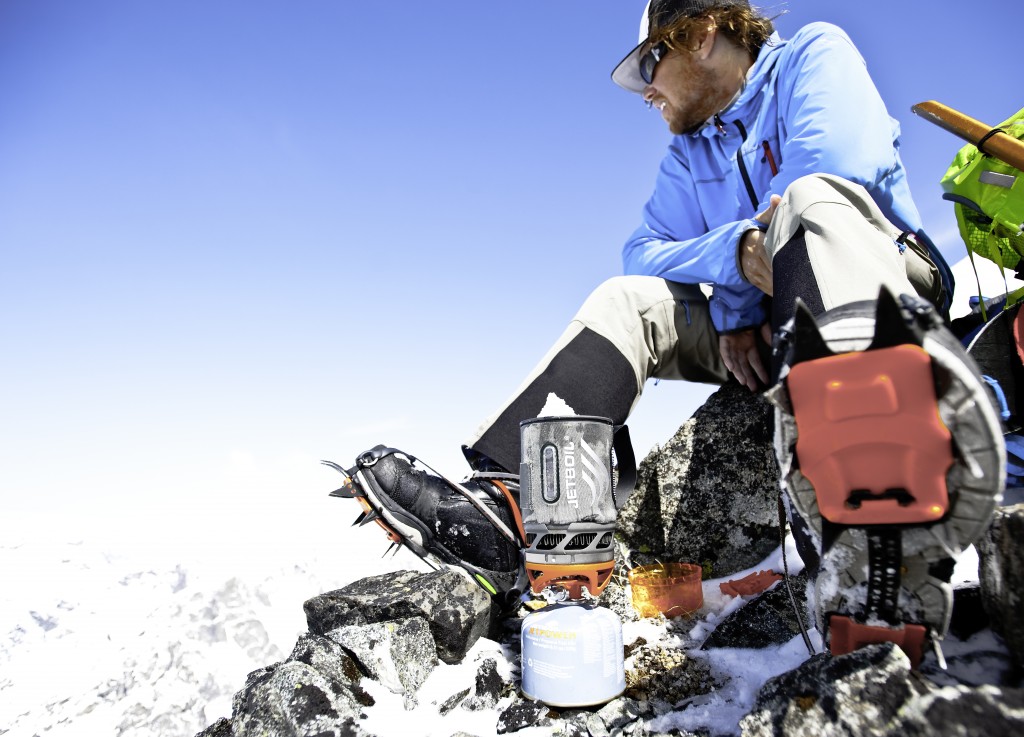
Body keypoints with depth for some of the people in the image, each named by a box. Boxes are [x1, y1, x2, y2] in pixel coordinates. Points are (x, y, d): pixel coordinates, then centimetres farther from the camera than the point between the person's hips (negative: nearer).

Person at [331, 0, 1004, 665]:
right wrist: (736, 254, -13)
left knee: (811, 197, -34)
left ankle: (882, 558, -54)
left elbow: (839, 170, -16)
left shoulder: (813, 56, 3)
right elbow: (644, 252, 6)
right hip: (766, 330, 5)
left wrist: (738, 292, -9)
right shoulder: (688, 155, 19)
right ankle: (499, 502, -29)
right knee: (629, 298, -10)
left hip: (889, 290, -5)